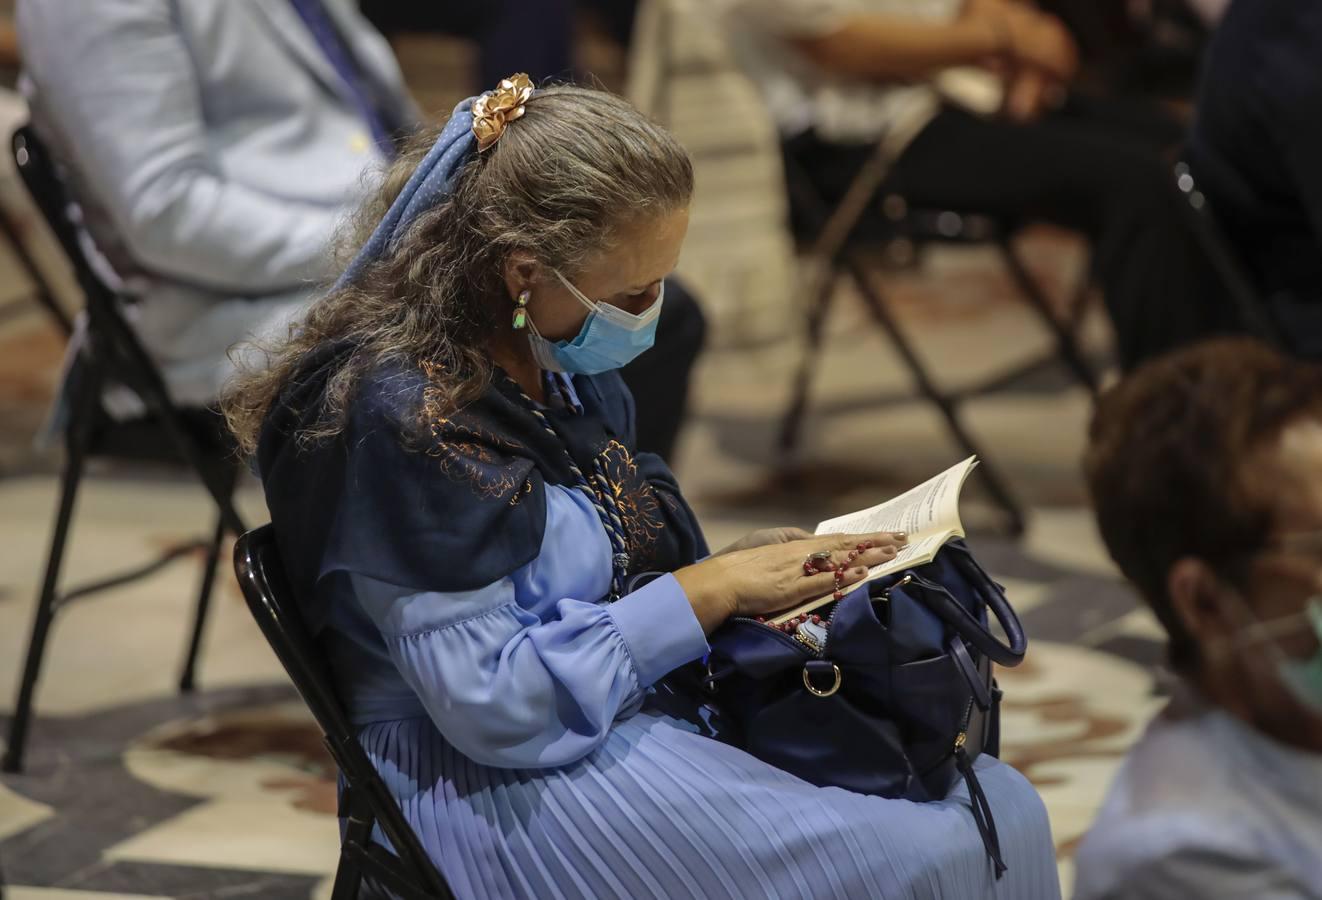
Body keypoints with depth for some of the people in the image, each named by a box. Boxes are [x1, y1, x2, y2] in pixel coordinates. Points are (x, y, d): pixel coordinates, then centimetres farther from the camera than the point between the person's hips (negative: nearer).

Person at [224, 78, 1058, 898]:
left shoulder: (558, 361, 5)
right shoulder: (402, 418, -22)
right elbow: (489, 704, -22)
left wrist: (743, 562, 2)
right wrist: (709, 591, -17)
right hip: (495, 779, -9)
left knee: (1002, 811, -4)